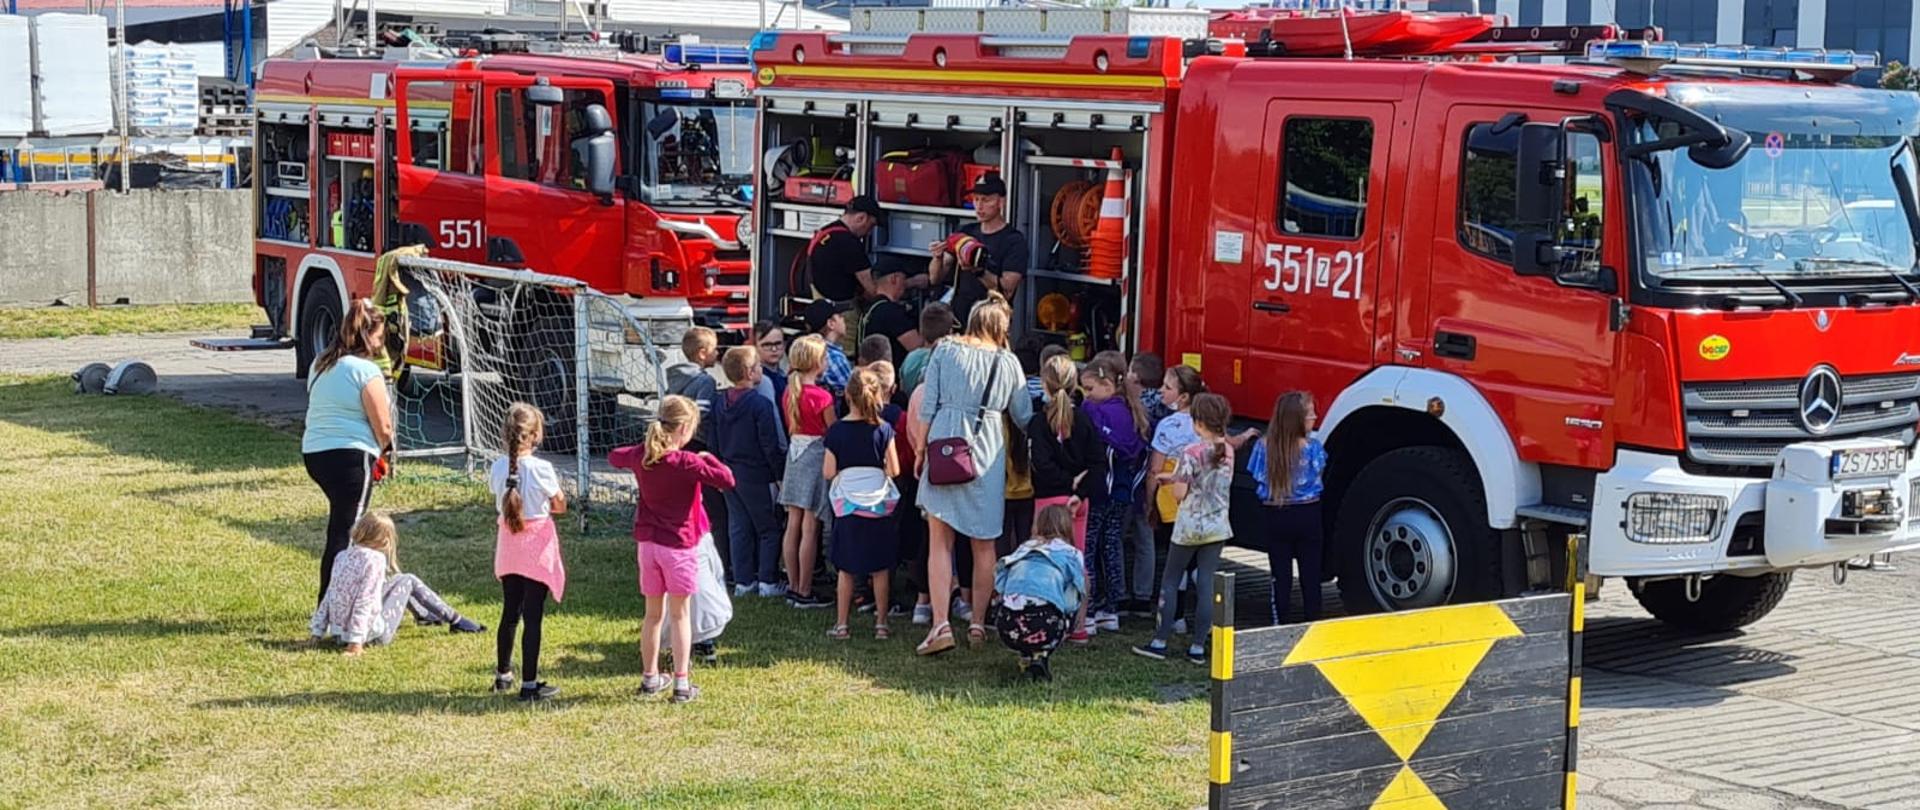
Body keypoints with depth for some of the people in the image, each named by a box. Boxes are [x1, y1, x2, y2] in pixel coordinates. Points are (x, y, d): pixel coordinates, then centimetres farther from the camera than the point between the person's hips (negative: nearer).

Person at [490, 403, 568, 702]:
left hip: (508, 545, 5)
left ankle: (503, 675, 31)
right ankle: (529, 685, 3)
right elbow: (561, 506, -6)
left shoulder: (497, 467, -3)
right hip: (537, 546, -5)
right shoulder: (541, 469, -17)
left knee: (510, 613, 19)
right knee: (533, 617, 0)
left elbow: (500, 501, 10)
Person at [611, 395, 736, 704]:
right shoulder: (686, 462, -18)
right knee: (679, 615, 4)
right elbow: (727, 480, -21)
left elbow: (614, 457, 21)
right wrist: (708, 459, -5)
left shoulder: (640, 456, 0)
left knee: (653, 614, 16)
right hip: (678, 545, -5)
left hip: (647, 543, 5)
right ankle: (682, 683, 4)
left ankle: (650, 677, 25)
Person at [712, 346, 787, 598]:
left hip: (730, 472, 6)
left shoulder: (719, 402, 4)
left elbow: (715, 443, 11)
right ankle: (768, 582, 5)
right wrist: (781, 476, -7)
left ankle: (743, 581, 14)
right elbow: (773, 446, -16)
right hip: (757, 475, -6)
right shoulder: (761, 405, -18)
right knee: (769, 529, 5)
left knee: (739, 528, 12)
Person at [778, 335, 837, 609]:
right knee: (810, 529, -3)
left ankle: (793, 587, 17)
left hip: (794, 452, 7)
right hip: (816, 455, -7)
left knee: (793, 525, 10)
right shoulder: (821, 397, -15)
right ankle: (804, 592, 0)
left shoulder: (789, 391, 6)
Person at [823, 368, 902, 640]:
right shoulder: (883, 429, -7)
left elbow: (828, 473, -4)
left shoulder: (836, 431, -5)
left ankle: (841, 624, 10)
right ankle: (881, 623, 9)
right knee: (880, 569, 7)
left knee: (846, 569, 9)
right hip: (879, 504, 0)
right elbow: (894, 469, -6)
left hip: (847, 505, 0)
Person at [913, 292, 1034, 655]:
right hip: (988, 452, 1)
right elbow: (1024, 416, 11)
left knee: (940, 541, -1)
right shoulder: (1008, 362, 5)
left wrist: (921, 451, 8)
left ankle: (941, 624, -12)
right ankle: (978, 624, 16)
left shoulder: (944, 350, 3)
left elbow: (928, 407, 0)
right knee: (984, 545, 12)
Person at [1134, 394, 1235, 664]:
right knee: (1206, 585, 6)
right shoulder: (1228, 451, 1)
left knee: (1170, 581, 9)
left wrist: (1173, 480, 7)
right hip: (1217, 526, 5)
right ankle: (1198, 646, 7)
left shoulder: (1191, 453, -17)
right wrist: (1175, 477, 13)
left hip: (1190, 526, -5)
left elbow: (1180, 494, -15)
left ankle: (1160, 642, 10)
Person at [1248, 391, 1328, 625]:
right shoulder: (1312, 447, -15)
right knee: (1310, 575, 10)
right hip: (1307, 516, -2)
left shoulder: (1264, 446, -9)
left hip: (1274, 516, 2)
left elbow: (1257, 483, -2)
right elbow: (1318, 473, -2)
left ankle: (1279, 628, 13)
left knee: (1281, 576, 11)